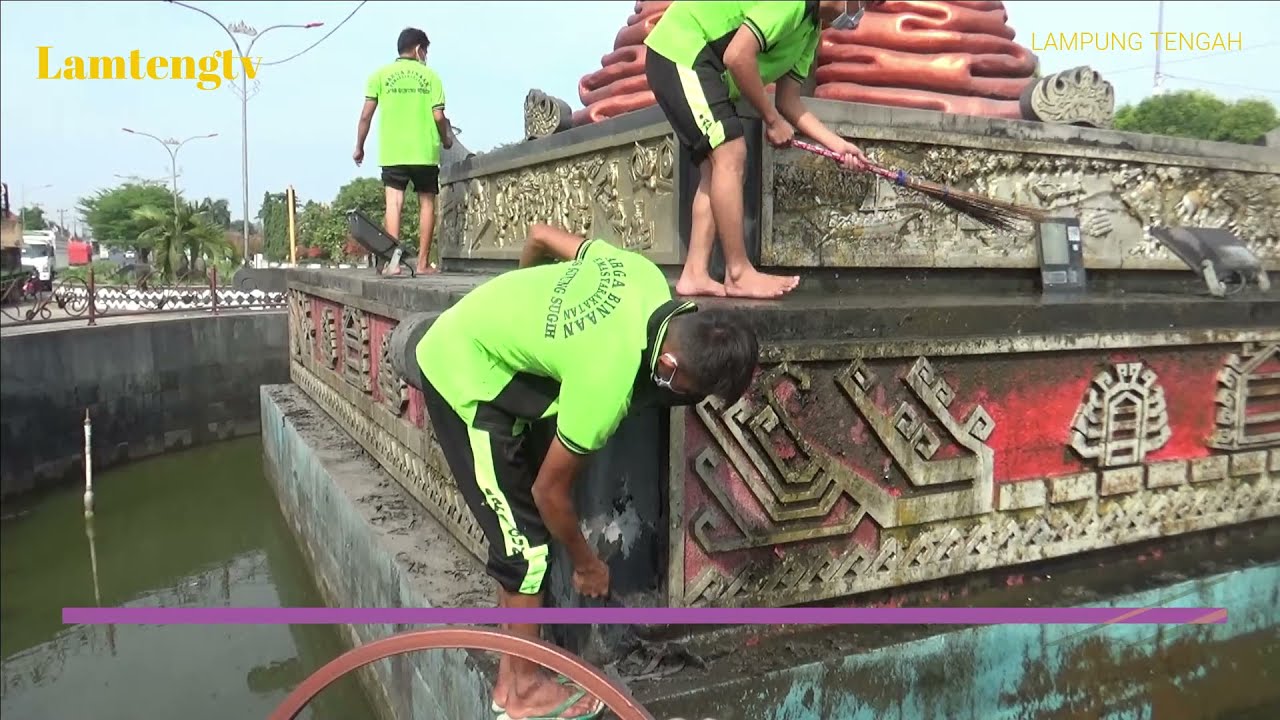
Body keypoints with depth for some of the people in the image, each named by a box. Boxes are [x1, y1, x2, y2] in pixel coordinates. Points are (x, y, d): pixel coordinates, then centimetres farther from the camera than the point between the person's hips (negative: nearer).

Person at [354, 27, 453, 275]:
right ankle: (423, 262, 7)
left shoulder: (381, 75, 5)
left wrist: (359, 147, 11)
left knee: (394, 202, -2)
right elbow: (438, 116, -2)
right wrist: (446, 140, 16)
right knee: (426, 202, 7)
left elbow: (366, 115, 1)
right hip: (425, 151, 0)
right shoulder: (430, 75, 4)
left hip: (392, 152, 0)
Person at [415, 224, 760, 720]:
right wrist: (586, 564, 1)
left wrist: (530, 302, 24)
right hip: (464, 376, -9)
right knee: (524, 536, -5)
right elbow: (550, 490, -17)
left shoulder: (644, 276, -13)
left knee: (518, 530, 12)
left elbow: (540, 235, 4)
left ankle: (511, 679, 24)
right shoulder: (607, 381, -32)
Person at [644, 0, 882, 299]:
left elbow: (788, 100, 11)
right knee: (730, 154, -16)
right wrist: (772, 120, -15)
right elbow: (738, 56, -26)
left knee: (717, 166, 3)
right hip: (680, 51, -10)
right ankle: (739, 274, -12)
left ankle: (695, 275, 1)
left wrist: (837, 144, 3)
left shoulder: (811, 28, 13)